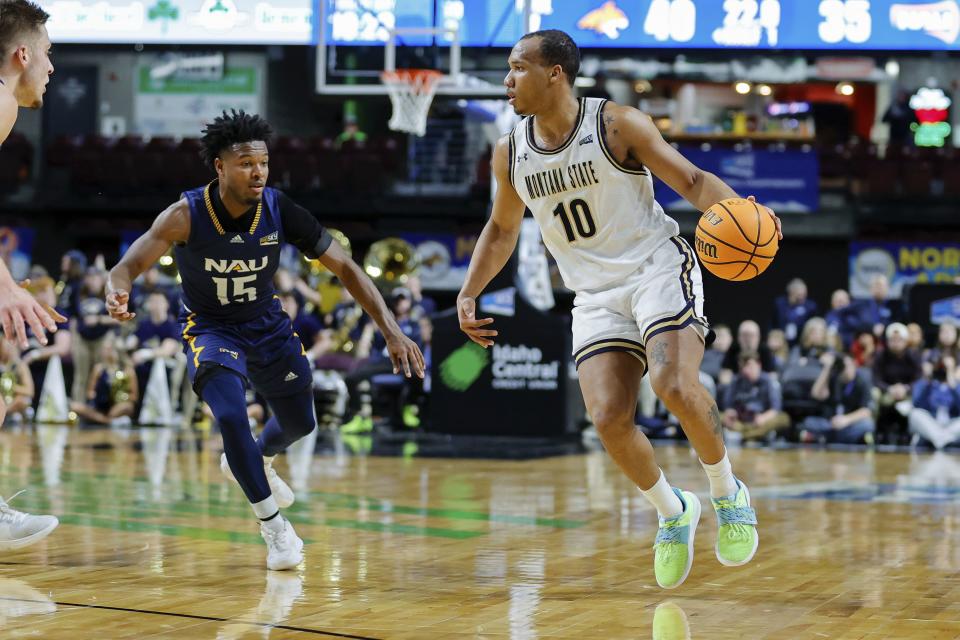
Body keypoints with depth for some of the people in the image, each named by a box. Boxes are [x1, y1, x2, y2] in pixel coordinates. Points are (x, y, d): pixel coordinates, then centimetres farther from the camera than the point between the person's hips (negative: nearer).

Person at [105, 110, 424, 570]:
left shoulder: (280, 211, -21)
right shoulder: (188, 215, -27)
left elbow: (344, 268, -16)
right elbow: (128, 265, -30)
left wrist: (392, 332, -23)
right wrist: (117, 295, -57)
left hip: (266, 324, 4)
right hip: (210, 327, -4)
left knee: (300, 424, 16)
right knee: (231, 416, -26)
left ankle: (255, 461, 53)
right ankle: (274, 527, -8)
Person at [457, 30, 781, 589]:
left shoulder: (618, 125, -9)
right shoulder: (510, 155, 5)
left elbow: (691, 179, -8)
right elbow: (502, 228, 21)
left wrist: (735, 209, -28)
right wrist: (469, 293, 11)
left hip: (658, 268, -4)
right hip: (596, 295, 4)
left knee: (675, 385, -28)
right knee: (609, 418, -14)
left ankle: (728, 492, -2)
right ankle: (673, 512, 11)